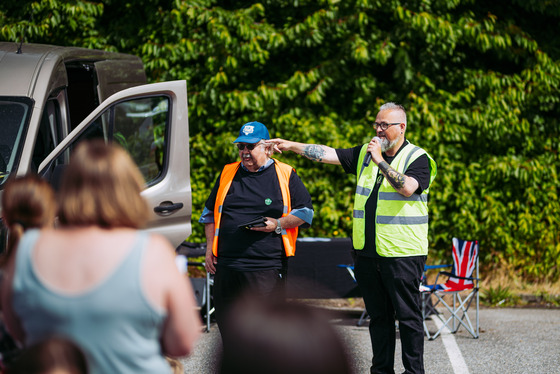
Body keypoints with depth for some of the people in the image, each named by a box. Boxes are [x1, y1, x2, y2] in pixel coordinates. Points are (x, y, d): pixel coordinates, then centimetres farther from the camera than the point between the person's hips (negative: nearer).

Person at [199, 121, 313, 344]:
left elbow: (305, 212, 7)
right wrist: (210, 248, 13)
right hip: (227, 265, 4)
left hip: (267, 266, -4)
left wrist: (278, 224, -9)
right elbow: (209, 213, 23)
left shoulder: (285, 175, 6)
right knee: (226, 323, 6)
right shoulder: (228, 174, 16)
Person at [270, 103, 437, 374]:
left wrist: (380, 161, -22)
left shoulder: (418, 158, -5)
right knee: (378, 315, 11)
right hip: (367, 251, 6)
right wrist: (292, 146, 2)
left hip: (401, 253, -6)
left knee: (408, 315, -2)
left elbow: (408, 188, -23)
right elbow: (328, 154, 10)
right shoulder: (365, 153, 12)